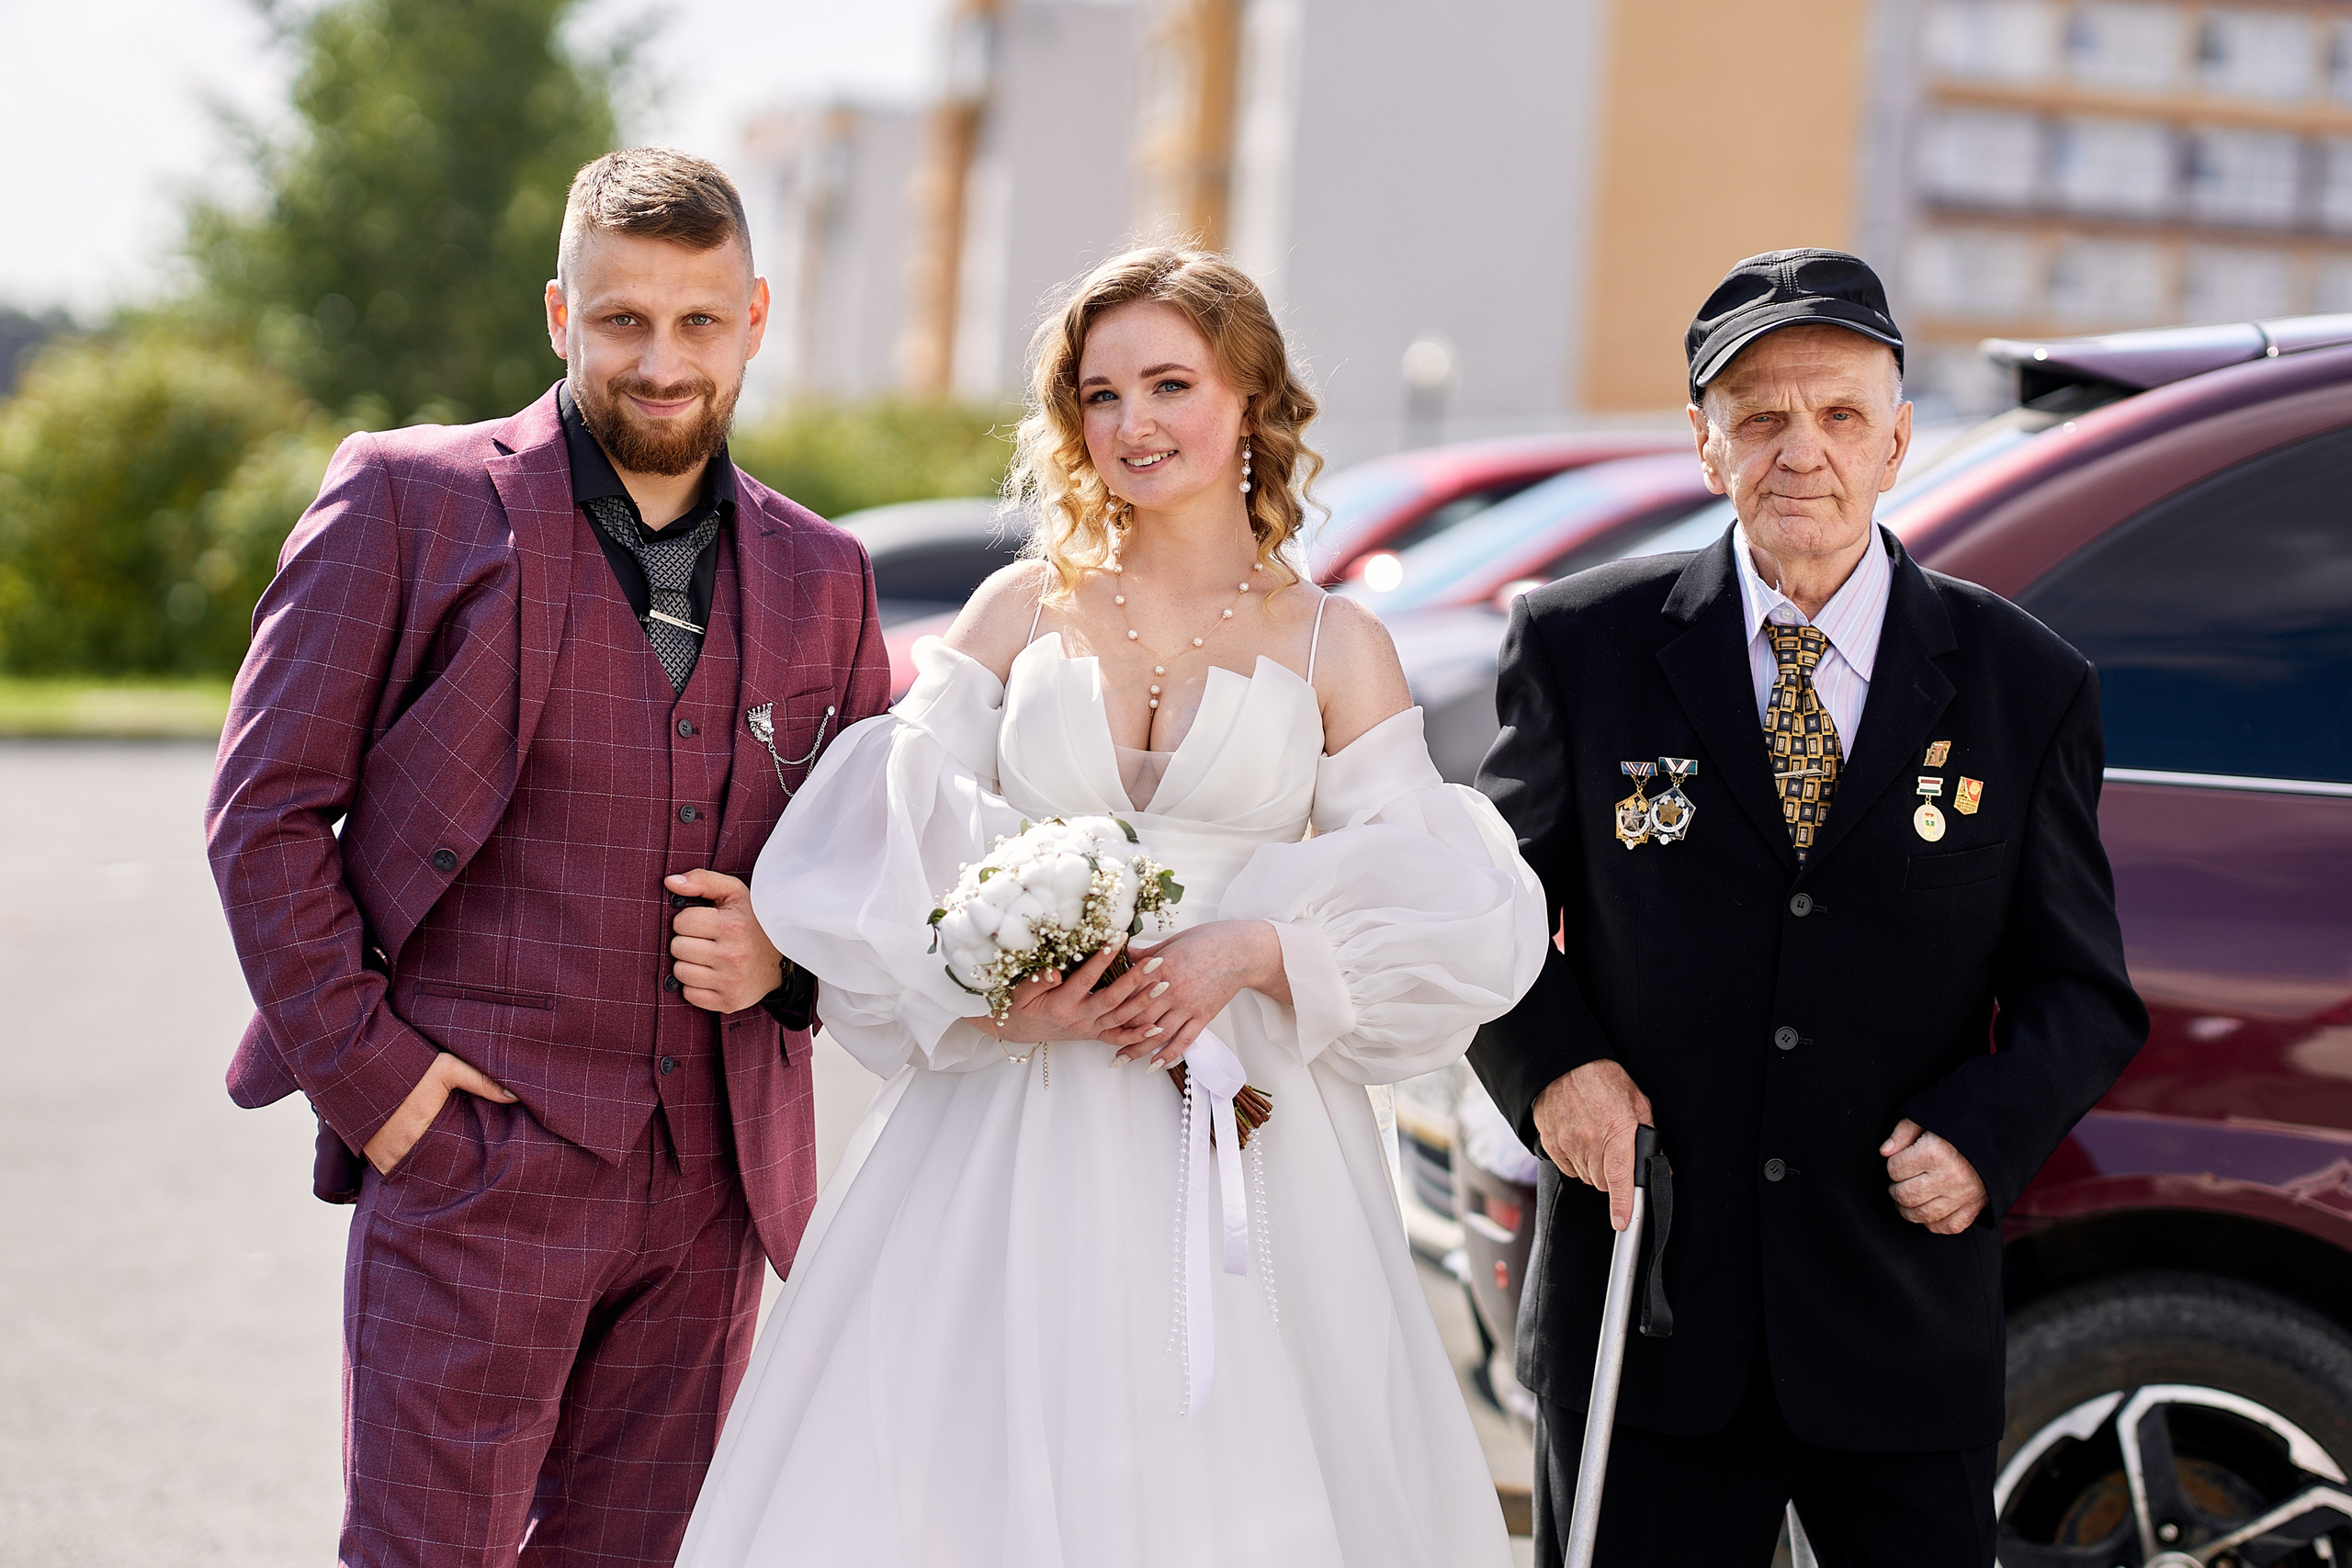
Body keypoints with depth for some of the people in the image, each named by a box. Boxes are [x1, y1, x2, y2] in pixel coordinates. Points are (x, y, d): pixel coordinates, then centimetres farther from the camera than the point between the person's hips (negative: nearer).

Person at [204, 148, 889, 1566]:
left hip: (713, 1182, 4)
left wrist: (790, 951, -1)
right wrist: (362, 1067, -9)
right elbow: (266, 806, -2)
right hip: (476, 1158, -4)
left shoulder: (820, 575, 12)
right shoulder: (408, 501, -1)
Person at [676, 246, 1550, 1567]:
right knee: (987, 1456, -3)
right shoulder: (1019, 611, 8)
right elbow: (886, 858, 2)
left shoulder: (1339, 648, 6)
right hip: (1011, 1143, 1)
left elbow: (1439, 916, 1)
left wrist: (1252, 950, -15)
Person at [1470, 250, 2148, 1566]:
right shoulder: (1583, 646, 1)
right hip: (1644, 1297, 0)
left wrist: (1987, 1131, -12)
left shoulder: (2027, 687, 2)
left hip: (1907, 1331, 1)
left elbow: (2083, 991, 6)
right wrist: (1552, 1062, -9)